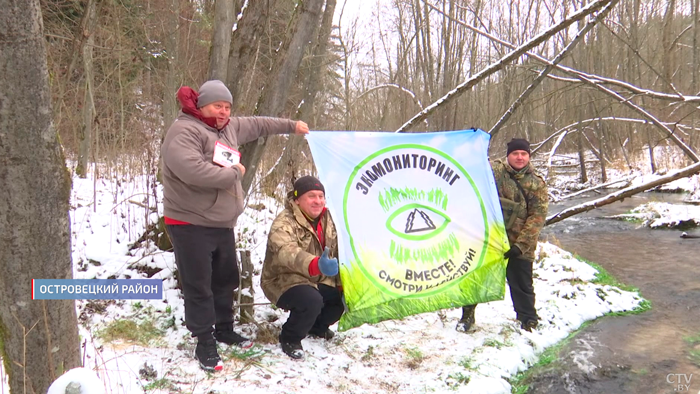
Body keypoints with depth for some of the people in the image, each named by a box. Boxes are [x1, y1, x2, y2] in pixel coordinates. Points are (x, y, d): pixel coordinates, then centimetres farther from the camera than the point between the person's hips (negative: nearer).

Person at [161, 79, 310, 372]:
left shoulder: (228, 127, 11)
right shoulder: (184, 131, -17)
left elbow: (257, 125, 28)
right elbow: (193, 170, -32)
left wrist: (291, 126, 32)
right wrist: (234, 173, -19)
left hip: (222, 222, 9)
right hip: (191, 224, -9)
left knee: (226, 279, 19)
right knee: (199, 287, -1)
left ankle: (224, 330, 36)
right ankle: (205, 344, 11)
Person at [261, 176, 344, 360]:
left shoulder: (326, 220, 2)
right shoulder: (284, 223, -25)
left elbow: (337, 254, 8)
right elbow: (286, 252, -46)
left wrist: (343, 286, 0)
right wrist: (316, 265, -65)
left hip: (318, 280, 8)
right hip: (284, 280, -8)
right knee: (312, 300, -35)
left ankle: (318, 325, 25)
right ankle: (290, 338, -6)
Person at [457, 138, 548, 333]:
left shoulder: (537, 184, -1)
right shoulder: (493, 170, 0)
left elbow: (537, 217, -5)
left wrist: (521, 245, -14)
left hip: (519, 245, -1)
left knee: (522, 286, 7)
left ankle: (529, 322, 23)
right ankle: (467, 315, 28)